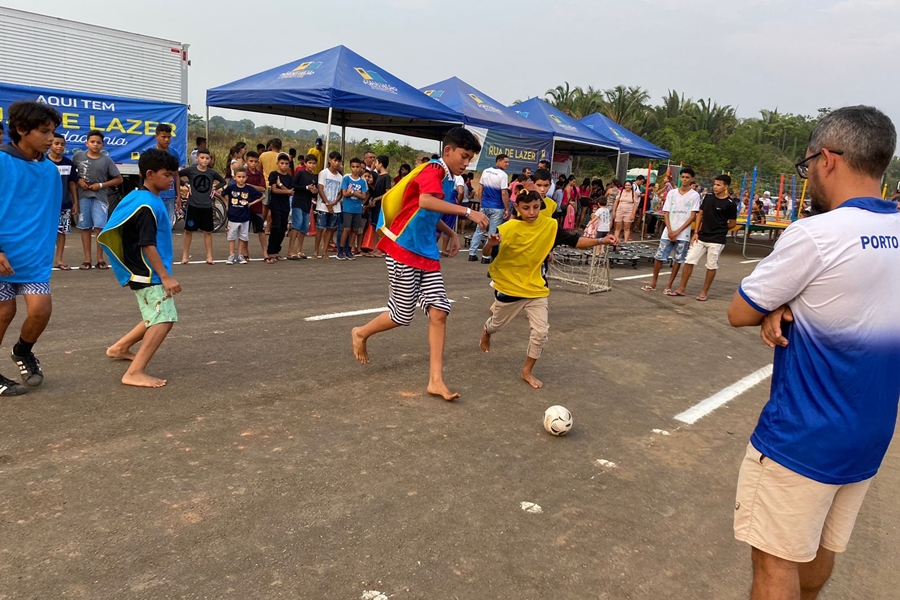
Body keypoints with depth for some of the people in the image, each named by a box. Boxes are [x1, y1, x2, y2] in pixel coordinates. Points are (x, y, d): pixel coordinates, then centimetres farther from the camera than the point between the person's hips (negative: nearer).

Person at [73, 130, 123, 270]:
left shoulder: (106, 160, -1)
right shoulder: (78, 156, 2)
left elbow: (119, 179, 3)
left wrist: (101, 185, -7)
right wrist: (78, 180, -6)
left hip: (99, 197, -1)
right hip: (83, 196, 1)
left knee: (100, 227, -9)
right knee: (85, 227, 5)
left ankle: (100, 259, 2)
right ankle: (87, 259, 11)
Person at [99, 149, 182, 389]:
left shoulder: (142, 198, 12)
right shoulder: (147, 205, -19)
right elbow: (147, 245, -22)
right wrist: (165, 276, -22)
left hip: (148, 273, 10)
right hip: (149, 274, -10)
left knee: (156, 318, 20)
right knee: (164, 319, -14)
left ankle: (119, 348, 34)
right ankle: (134, 373, -15)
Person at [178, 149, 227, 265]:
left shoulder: (212, 173, 2)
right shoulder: (190, 170, -5)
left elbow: (224, 182, 16)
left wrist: (214, 189, 4)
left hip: (207, 206, 2)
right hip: (193, 205, -2)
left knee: (208, 232, 7)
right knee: (188, 230, 6)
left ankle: (209, 256, 14)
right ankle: (185, 255, 15)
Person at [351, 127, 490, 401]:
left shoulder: (448, 179, 14)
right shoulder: (433, 170, -14)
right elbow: (425, 202, -36)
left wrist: (452, 234, 13)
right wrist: (468, 212, -37)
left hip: (427, 254, 9)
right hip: (403, 250, -8)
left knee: (439, 311, -3)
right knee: (402, 315, 1)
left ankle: (435, 380, 0)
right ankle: (361, 334, 32)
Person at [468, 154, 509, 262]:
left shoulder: (485, 171, 6)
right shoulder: (503, 175, -14)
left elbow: (480, 188, 11)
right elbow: (504, 193, -17)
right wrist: (507, 209, -11)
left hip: (484, 206, 6)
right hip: (497, 208, -6)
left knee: (479, 229, 12)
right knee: (493, 233, 3)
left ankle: (472, 253, 12)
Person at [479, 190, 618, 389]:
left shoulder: (550, 226, -11)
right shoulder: (507, 228, -17)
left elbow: (574, 241, -7)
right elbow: (486, 254, -12)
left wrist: (601, 241, -18)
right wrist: (491, 244, -34)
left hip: (536, 288, 2)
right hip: (508, 286, -1)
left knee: (540, 332, -4)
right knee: (497, 323, 21)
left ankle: (528, 371, 17)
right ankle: (486, 332, 59)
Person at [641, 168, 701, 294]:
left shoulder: (694, 195, -2)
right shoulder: (672, 193, 7)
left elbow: (693, 217, -6)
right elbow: (666, 213, 5)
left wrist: (677, 231, -11)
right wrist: (670, 231, -8)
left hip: (683, 234, -2)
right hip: (668, 232, 2)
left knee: (678, 260, 2)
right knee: (659, 256, 1)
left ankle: (669, 286, 10)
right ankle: (653, 283, 14)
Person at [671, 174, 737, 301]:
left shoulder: (730, 204, -9)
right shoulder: (708, 197, 5)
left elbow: (732, 223, -1)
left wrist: (719, 230, 9)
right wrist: (696, 232, 4)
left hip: (716, 240, -5)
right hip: (701, 237, 5)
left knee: (711, 266, 5)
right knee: (689, 261, 2)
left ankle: (704, 292, 17)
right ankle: (681, 288, 10)